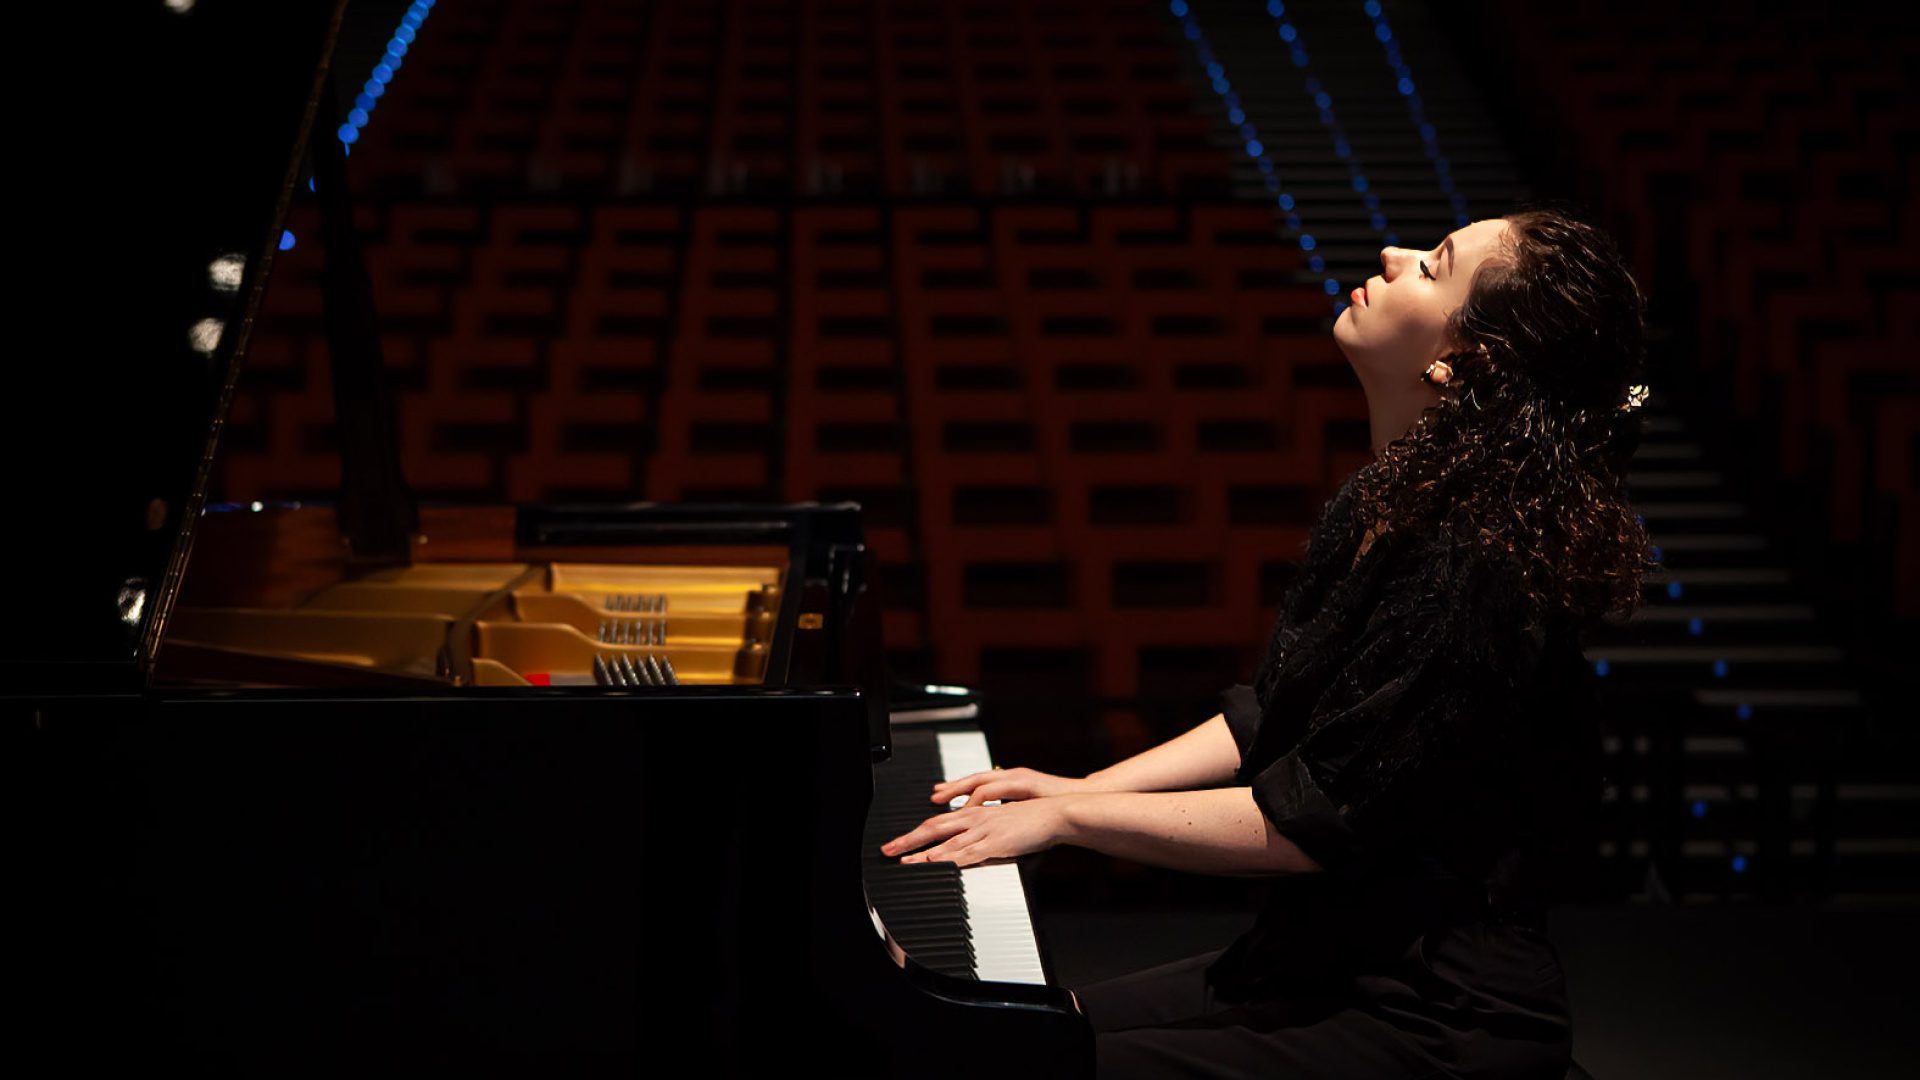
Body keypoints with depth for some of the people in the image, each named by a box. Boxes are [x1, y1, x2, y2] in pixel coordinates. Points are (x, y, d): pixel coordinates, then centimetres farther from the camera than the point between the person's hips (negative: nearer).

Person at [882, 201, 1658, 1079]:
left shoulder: (1471, 576, -25)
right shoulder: (1379, 508, 5)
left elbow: (1308, 823, -23)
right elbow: (1268, 717, 16)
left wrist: (1070, 818, -15)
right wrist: (1087, 788, 7)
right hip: (1324, 964, 9)